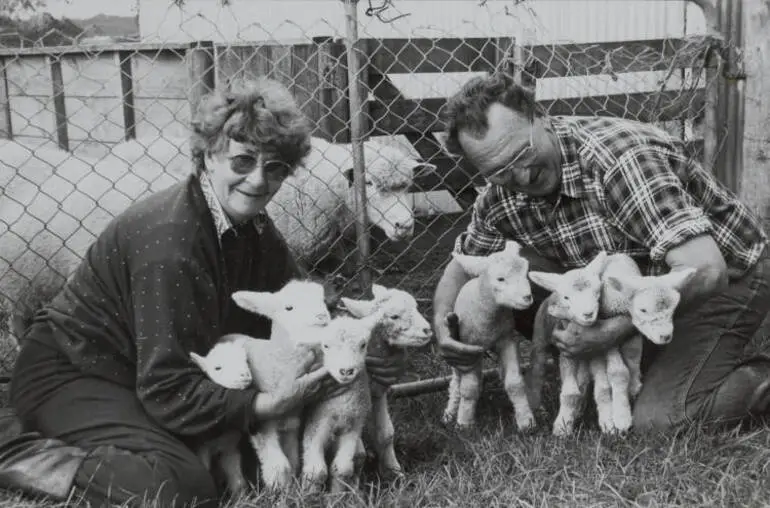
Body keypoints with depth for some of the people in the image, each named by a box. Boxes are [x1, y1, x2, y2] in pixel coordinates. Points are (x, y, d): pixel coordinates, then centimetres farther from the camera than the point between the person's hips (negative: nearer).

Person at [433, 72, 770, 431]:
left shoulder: (618, 155, -32)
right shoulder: (499, 199, -10)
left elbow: (704, 271, -37)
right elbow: (463, 264, 9)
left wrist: (613, 330, -34)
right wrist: (442, 323, -12)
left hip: (726, 278, -7)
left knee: (655, 420, -24)